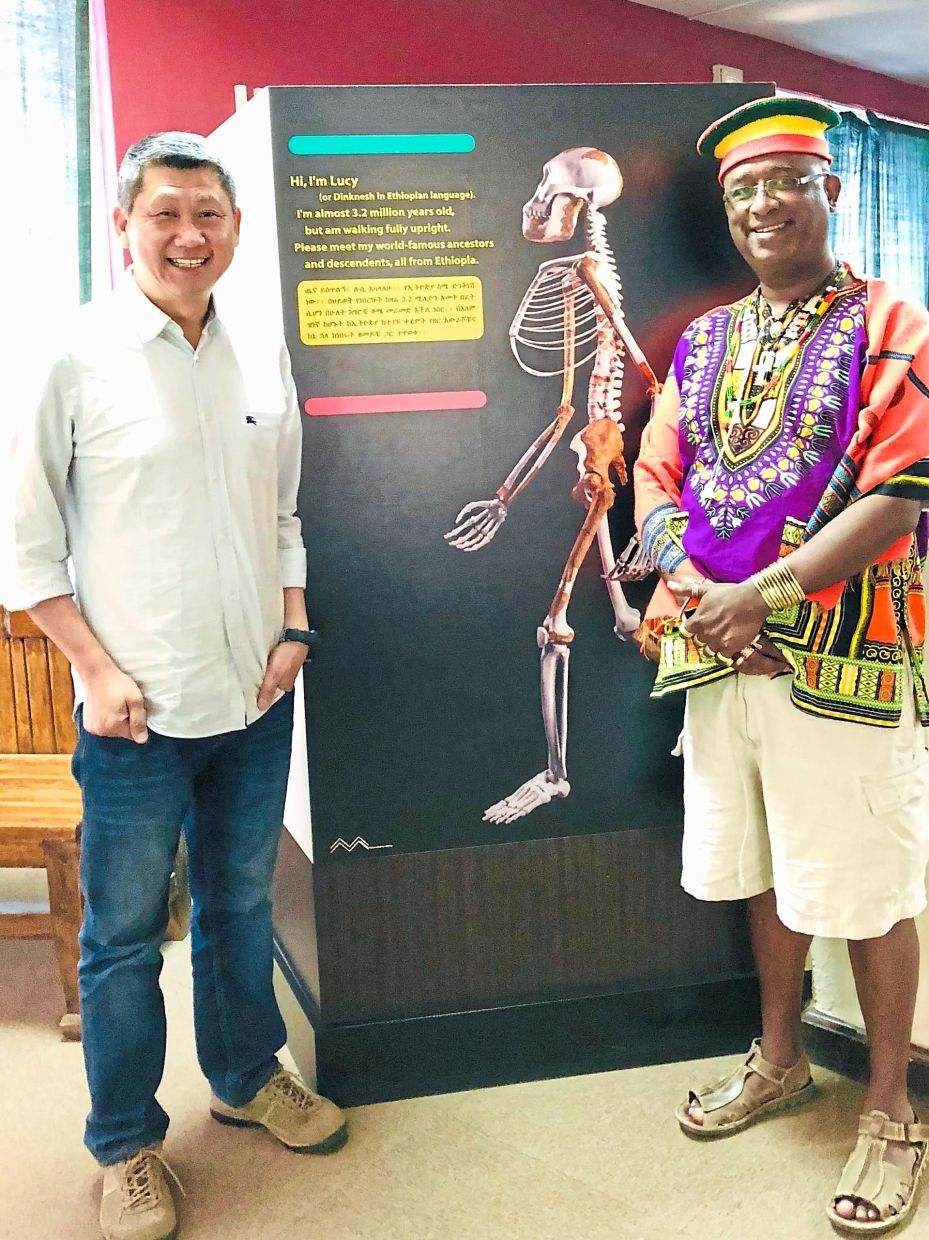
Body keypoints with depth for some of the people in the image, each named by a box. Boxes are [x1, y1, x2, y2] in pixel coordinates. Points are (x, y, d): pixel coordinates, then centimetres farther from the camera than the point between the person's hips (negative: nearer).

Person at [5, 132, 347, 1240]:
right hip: (138, 705, -4)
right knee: (125, 932, 8)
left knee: (242, 902, 20)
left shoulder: (263, 354, 5)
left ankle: (247, 1077, 41)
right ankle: (127, 1145, 28)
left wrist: (293, 629, 3)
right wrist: (97, 668, -11)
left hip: (258, 694, 4)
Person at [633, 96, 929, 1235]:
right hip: (721, 656, 6)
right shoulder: (703, 343, 13)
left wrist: (758, 594, -20)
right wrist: (698, 595, -10)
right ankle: (778, 1060, 38)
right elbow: (656, 483, 8)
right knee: (764, 872, 18)